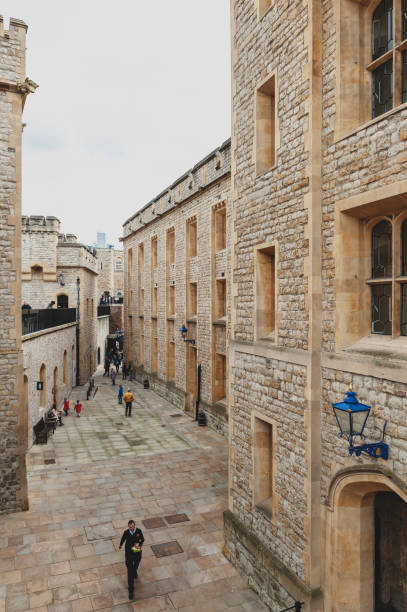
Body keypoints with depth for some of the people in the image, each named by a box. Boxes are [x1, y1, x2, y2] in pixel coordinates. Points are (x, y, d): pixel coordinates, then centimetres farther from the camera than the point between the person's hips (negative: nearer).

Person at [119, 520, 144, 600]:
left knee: (136, 564, 30)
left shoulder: (139, 531, -21)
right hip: (129, 553, -2)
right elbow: (123, 539, 2)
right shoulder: (126, 532, -21)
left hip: (137, 552, 2)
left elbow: (142, 540, -4)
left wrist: (140, 546, -25)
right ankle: (131, 590, 9)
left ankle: (135, 571, 66)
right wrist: (120, 545, 22)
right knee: (130, 572, -2)